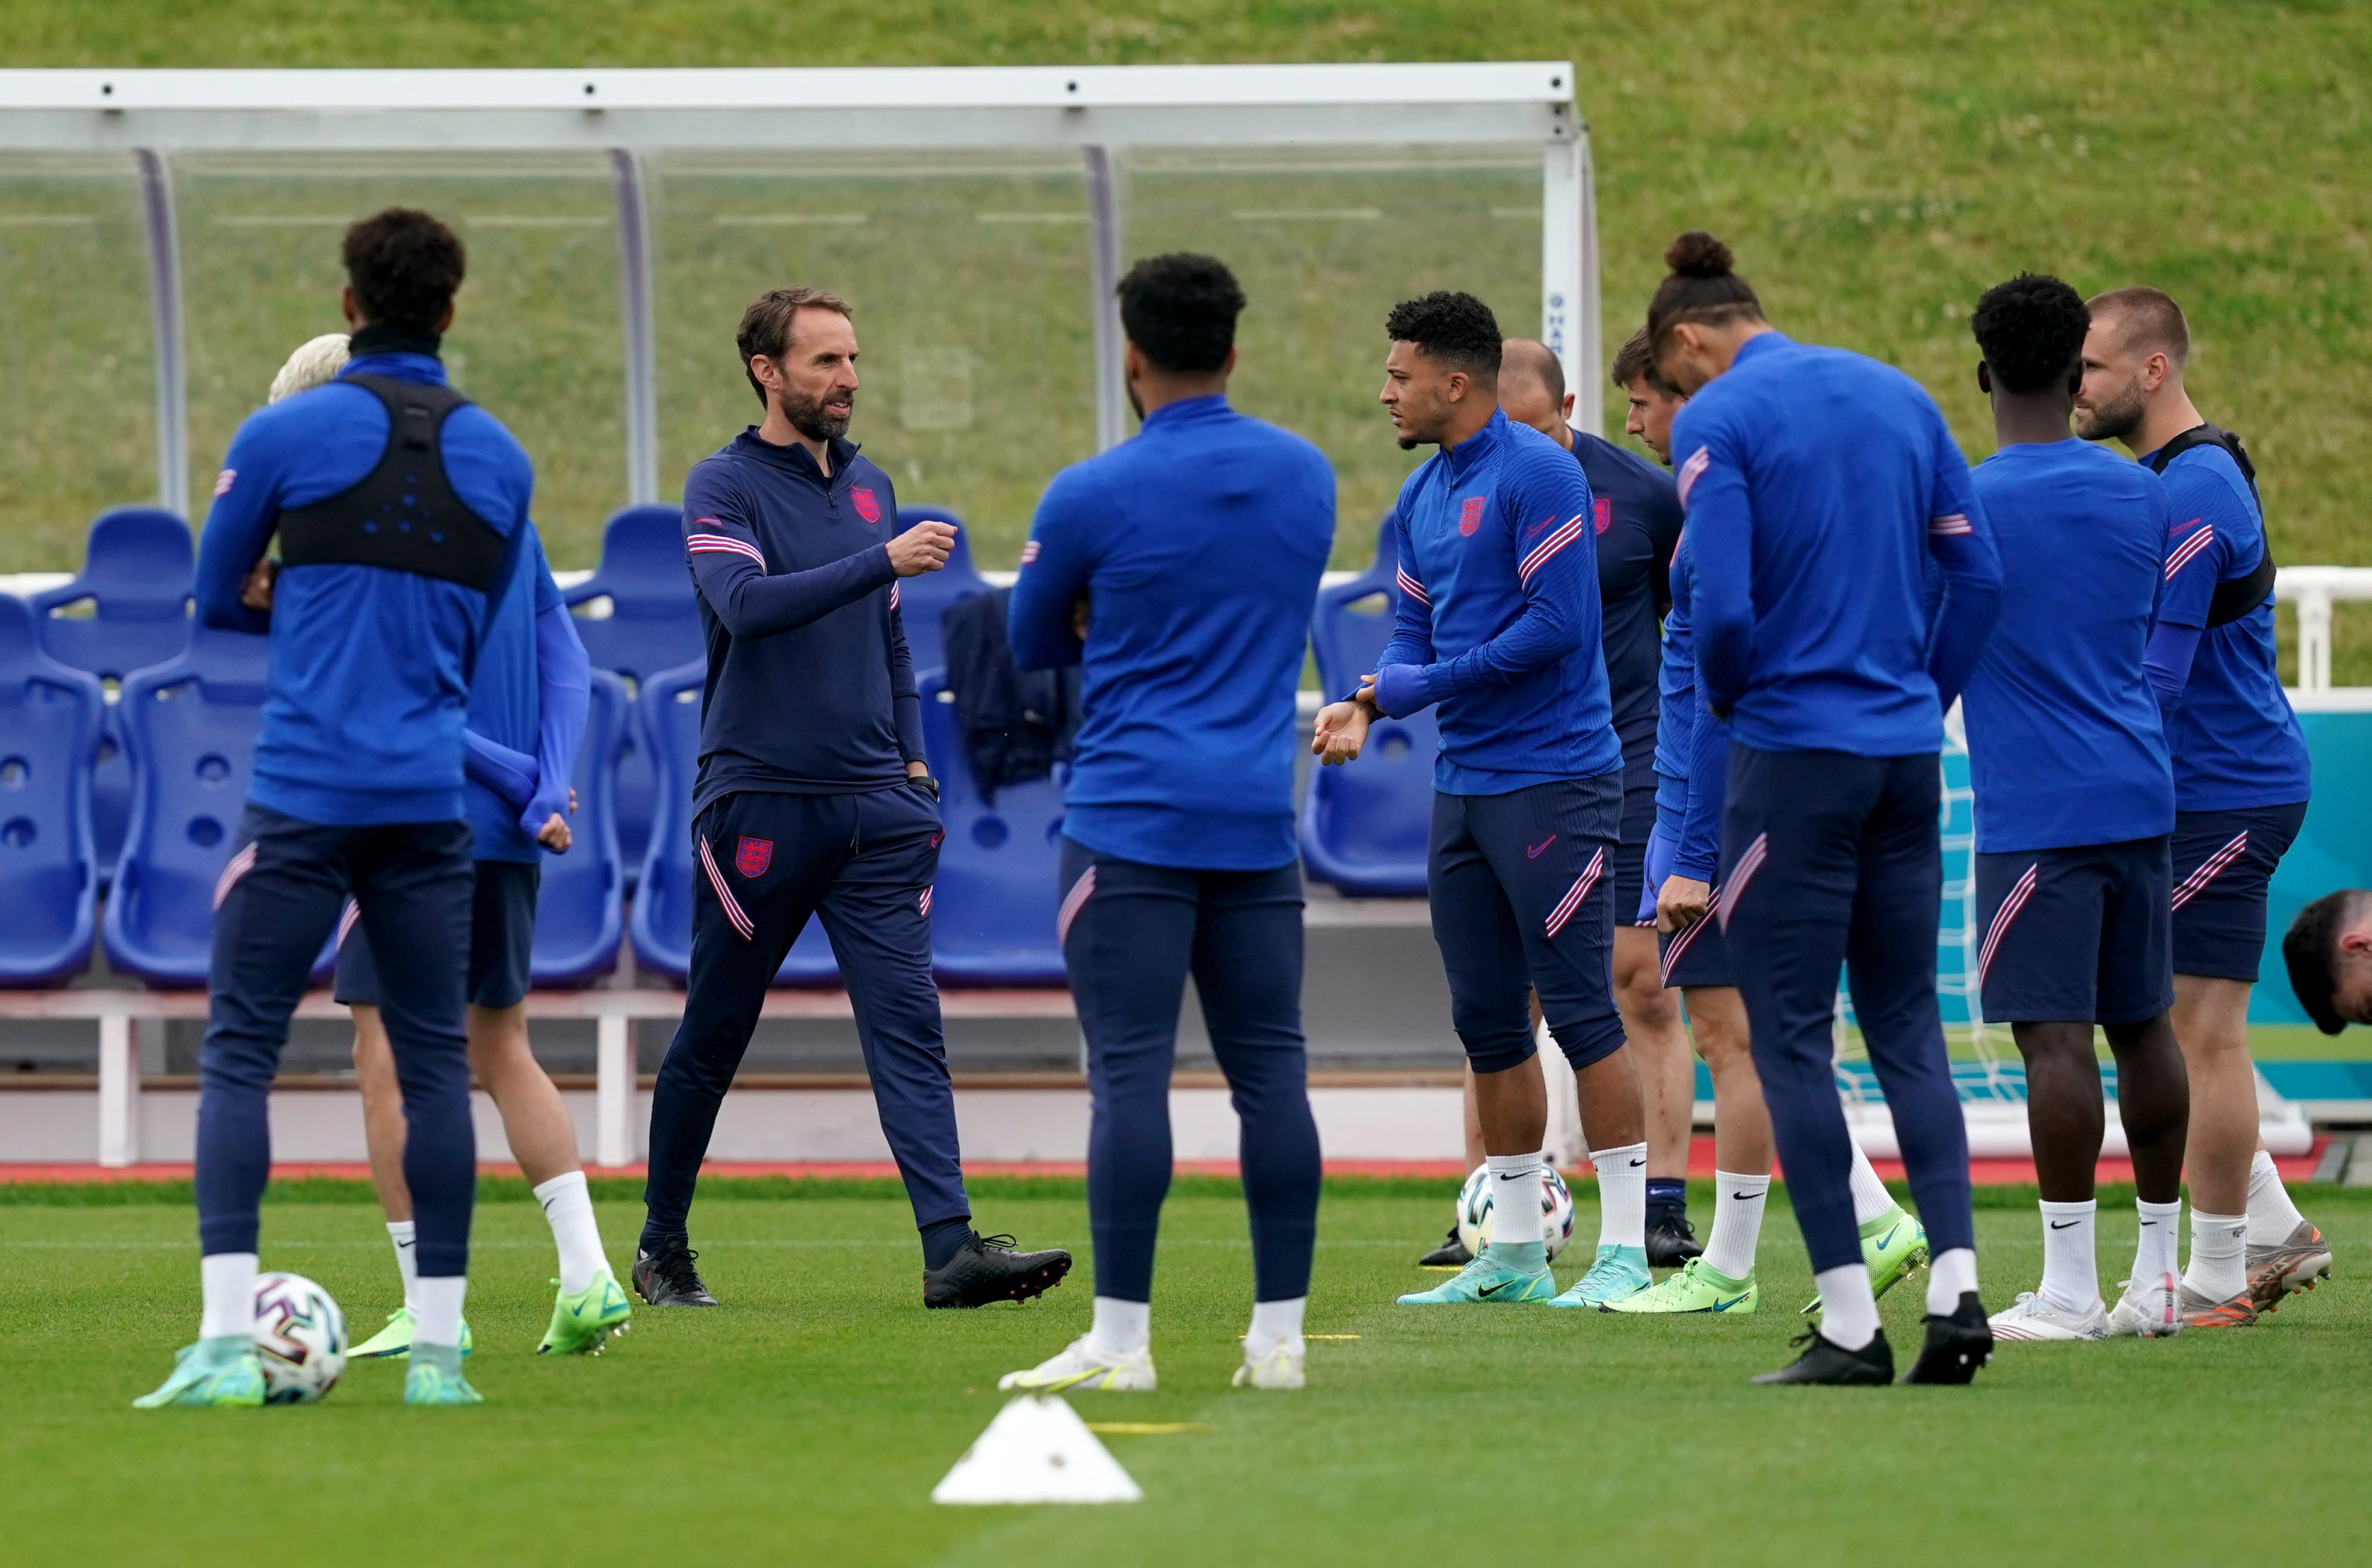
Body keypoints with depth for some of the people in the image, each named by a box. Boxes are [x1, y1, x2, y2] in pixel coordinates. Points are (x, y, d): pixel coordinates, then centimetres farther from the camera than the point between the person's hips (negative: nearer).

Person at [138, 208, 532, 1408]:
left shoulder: (284, 436, -2)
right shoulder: (499, 460, 9)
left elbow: (216, 601, 9)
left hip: (300, 799, -3)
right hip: (430, 801, 3)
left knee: (238, 1052, 0)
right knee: (433, 1061, 7)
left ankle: (227, 1341, -11)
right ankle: (437, 1349, 4)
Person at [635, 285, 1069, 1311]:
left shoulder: (869, 487, 15)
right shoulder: (724, 486, -5)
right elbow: (747, 604, -23)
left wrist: (912, 762, 14)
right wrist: (884, 559, -28)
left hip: (874, 805, 5)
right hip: (759, 799, -5)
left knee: (908, 1023, -8)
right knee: (713, 1034, 5)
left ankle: (951, 1248, -17)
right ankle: (662, 1248, 20)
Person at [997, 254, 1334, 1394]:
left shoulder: (1092, 497, -7)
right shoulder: (1307, 476, 7)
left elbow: (1031, 648, 8)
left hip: (1133, 819, -5)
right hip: (1259, 820, 5)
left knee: (1129, 1072, -6)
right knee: (1269, 1068, 6)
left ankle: (1119, 1341, -8)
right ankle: (1279, 1335, 6)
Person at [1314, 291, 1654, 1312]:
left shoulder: (1537, 475, -13)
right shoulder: (1421, 498, 14)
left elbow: (1557, 624, -19)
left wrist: (1426, 683, -14)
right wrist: (1366, 705, -3)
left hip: (1551, 781, -9)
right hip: (1464, 786, 9)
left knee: (1582, 1013, -8)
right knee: (1488, 1023, 10)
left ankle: (1624, 1253, -6)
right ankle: (1514, 1255, 16)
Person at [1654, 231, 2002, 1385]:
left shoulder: (1719, 421, -9)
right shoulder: (1901, 398, 10)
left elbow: (1721, 607, -16)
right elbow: (1977, 574, 10)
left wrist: (1724, 698, 3)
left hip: (1793, 760, -6)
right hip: (1906, 758, 6)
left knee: (1791, 1039, 1)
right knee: (1908, 1029, 12)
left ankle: (1850, 1327, -2)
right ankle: (1955, 1283, -1)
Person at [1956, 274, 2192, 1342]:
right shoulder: (2141, 495, 7)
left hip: (2035, 813, -6)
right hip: (2141, 797, 6)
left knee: (2055, 1035, -8)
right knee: (2141, 1024, 12)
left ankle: (2069, 1288, -12)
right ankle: (2159, 1274, 17)